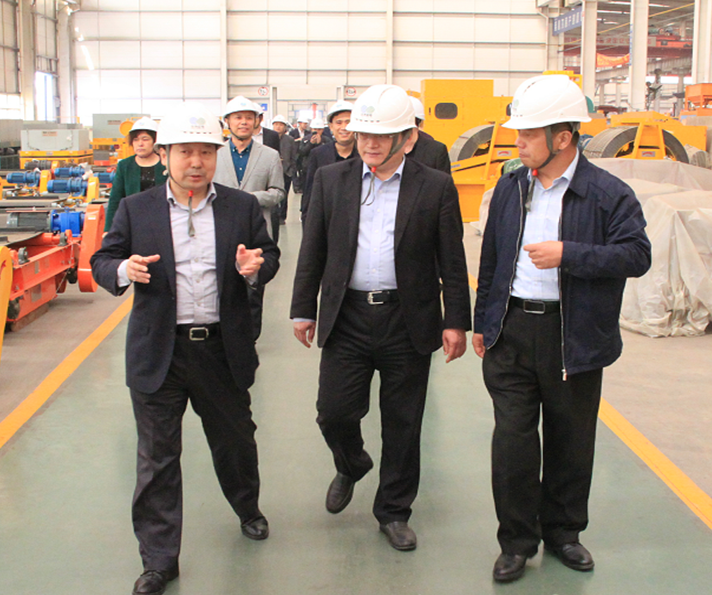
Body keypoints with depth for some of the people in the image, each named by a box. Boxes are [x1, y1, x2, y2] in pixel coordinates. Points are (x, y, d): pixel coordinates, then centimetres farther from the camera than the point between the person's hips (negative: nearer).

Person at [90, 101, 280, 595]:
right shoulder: (136, 210, 1)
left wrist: (254, 267, -15)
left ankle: (248, 508, 49)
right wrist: (124, 270, -20)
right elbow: (102, 262, 4)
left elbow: (269, 256, 9)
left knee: (235, 439, 19)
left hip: (223, 350, 1)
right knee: (157, 457, 5)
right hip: (158, 353, -1)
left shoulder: (243, 207, 2)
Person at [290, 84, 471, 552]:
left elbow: (452, 263, 1)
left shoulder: (436, 188, -1)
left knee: (403, 425, 8)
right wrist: (304, 309, 8)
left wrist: (456, 322, -1)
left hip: (408, 323, -1)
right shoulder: (331, 180, 5)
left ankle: (394, 511, 26)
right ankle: (351, 467, 36)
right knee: (334, 412, 1)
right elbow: (313, 250, 9)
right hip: (347, 319, 2)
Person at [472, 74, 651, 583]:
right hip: (511, 330, 3)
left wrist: (567, 254, -23)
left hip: (574, 336, -2)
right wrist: (483, 322, 16)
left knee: (570, 441, 12)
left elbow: (637, 255, -15)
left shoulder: (610, 194, -6)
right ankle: (517, 541, 17)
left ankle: (562, 531, 33)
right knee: (512, 440, 1)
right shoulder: (510, 188, 8)